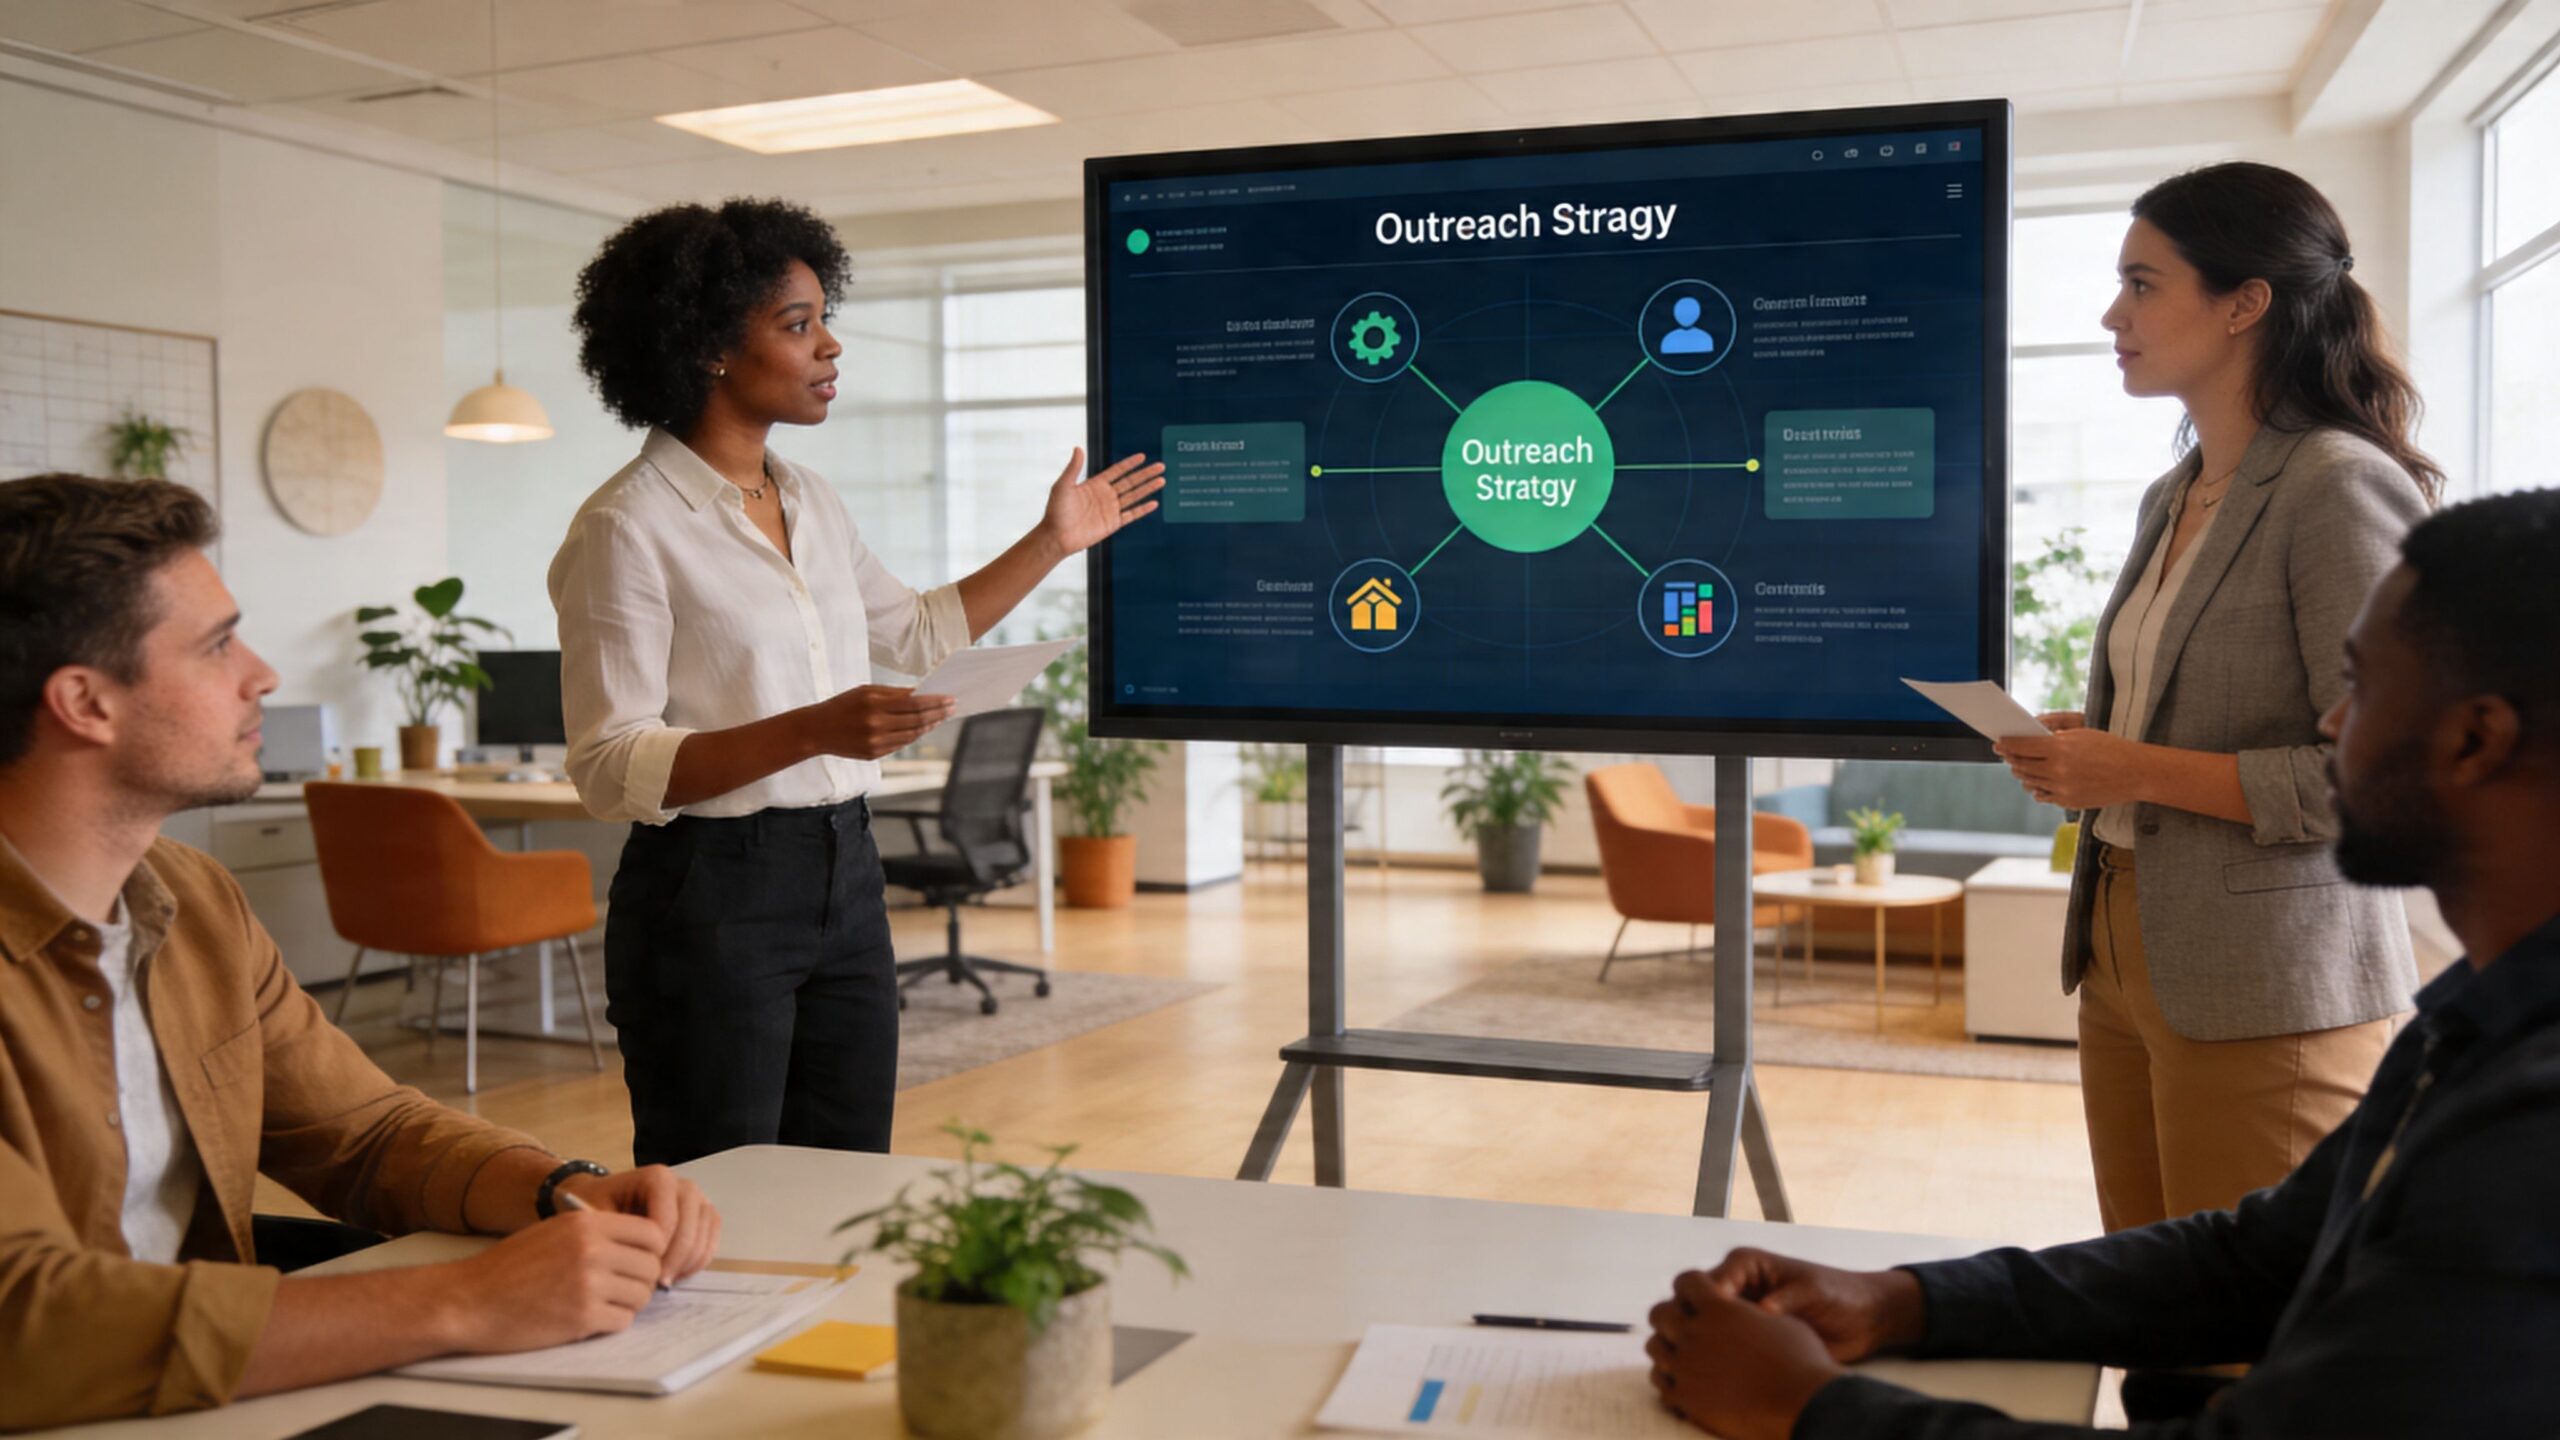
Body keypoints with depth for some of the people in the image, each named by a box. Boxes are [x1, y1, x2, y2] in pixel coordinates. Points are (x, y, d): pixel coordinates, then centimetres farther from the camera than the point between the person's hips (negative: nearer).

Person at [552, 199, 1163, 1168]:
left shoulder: (809, 503, 11)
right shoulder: (627, 528, -12)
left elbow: (918, 632, 27)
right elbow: (609, 768, -17)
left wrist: (1053, 541, 21)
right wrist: (812, 731, -29)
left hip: (844, 879, 7)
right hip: (710, 896, -7)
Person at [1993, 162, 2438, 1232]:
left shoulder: (2340, 486, -12)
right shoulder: (2173, 498, 15)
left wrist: (2137, 771, -18)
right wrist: (2080, 755, 6)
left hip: (2267, 991, -8)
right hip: (2124, 951, 8)